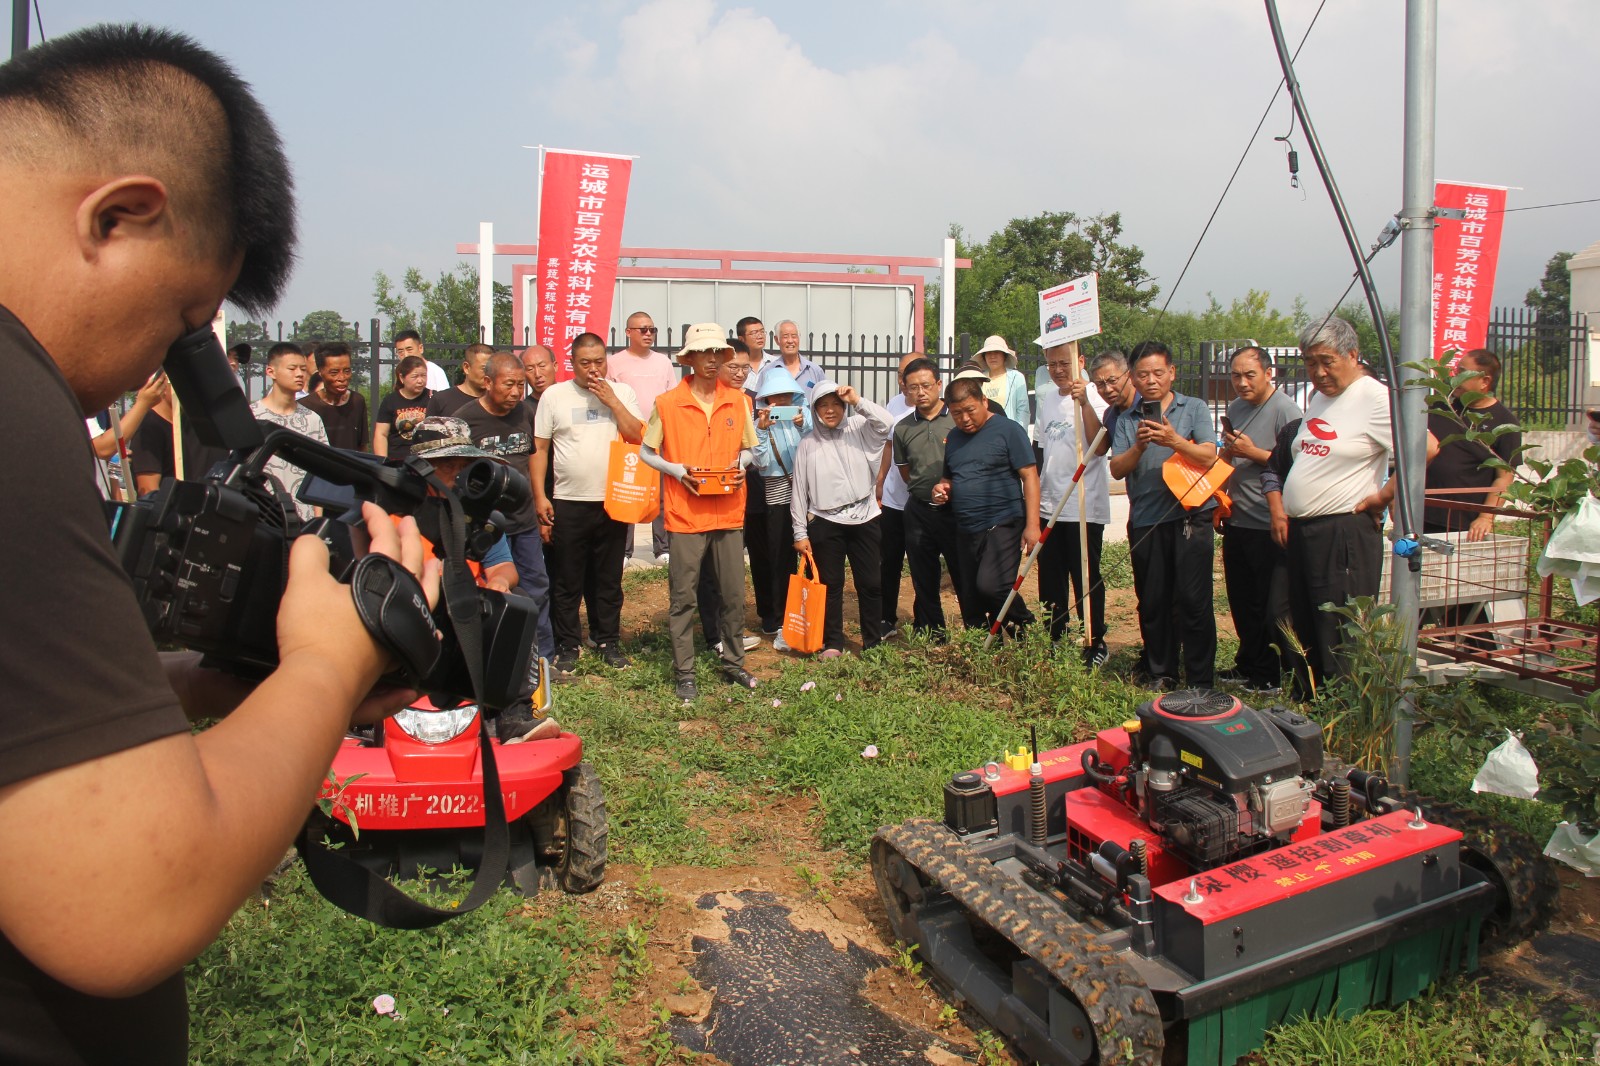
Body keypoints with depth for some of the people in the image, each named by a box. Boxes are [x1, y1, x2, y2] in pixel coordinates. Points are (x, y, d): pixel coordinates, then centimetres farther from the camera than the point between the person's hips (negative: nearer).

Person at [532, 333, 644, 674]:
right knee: (566, 582, 5)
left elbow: (637, 436, -6)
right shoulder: (554, 395, 2)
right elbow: (539, 448, 2)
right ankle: (568, 646, 17)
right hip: (567, 503, -1)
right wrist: (539, 496, -4)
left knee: (609, 579, 11)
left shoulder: (622, 393, 5)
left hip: (612, 502, 1)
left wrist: (611, 400, -11)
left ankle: (608, 640, 25)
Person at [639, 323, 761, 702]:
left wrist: (741, 464, -5)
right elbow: (646, 452, 4)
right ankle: (684, 672, 15)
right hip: (685, 514, -3)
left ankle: (733, 662, 28)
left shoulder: (738, 402, 5)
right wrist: (676, 470, -12)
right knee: (683, 597, 3)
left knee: (734, 593, 10)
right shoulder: (667, 404, -3)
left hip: (729, 513, 3)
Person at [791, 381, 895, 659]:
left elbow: (887, 424, -15)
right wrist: (800, 532, 0)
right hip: (824, 523, 0)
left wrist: (858, 401, -18)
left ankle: (873, 642, 17)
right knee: (831, 584, 7)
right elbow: (799, 490, 3)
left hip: (864, 519, 0)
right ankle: (833, 643, 17)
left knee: (870, 583, 5)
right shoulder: (807, 443, 4)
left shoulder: (859, 430, 4)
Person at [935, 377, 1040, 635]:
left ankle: (1026, 627, 2)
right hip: (966, 531, 7)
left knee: (990, 585, -23)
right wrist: (942, 488, 2)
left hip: (1002, 524, -7)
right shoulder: (953, 437, 14)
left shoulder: (1008, 430, -5)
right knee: (970, 604, 7)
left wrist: (1032, 524, -15)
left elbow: (1029, 476, -8)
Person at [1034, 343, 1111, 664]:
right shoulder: (1046, 396, 11)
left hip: (1084, 507, -7)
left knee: (1086, 580, 0)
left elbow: (1099, 446, -28)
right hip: (1049, 505, 7)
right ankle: (1054, 639, 27)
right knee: (1050, 580, 14)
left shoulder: (1094, 397, -12)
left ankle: (1096, 644, 13)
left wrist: (1083, 402, -38)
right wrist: (1035, 492, 19)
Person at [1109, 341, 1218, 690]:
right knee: (1152, 603, 9)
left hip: (1190, 515, -3)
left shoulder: (1194, 408, 5)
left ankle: (1200, 680, 5)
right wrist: (1139, 446, -15)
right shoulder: (1128, 419, 11)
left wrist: (1175, 441, -22)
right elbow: (1117, 469, 3)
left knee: (1193, 601, -4)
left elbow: (1209, 456, -6)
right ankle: (1159, 673, 22)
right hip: (1145, 521, 3)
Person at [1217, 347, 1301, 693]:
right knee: (1242, 602, 17)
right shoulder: (1235, 409, 13)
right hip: (1237, 521, 8)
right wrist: (1227, 447, 4)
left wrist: (1253, 452, -18)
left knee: (1274, 609, -1)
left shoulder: (1285, 409, -12)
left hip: (1269, 525, -8)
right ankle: (1251, 667, 31)